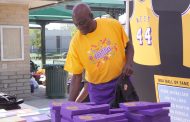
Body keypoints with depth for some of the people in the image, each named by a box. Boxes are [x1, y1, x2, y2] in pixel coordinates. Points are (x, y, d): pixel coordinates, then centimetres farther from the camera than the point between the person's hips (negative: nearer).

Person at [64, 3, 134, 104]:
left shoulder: (113, 25, -10)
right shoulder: (75, 42, -12)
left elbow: (128, 46, 6)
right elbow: (76, 77, -8)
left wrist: (128, 64, -11)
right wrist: (70, 103, -14)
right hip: (98, 89, -1)